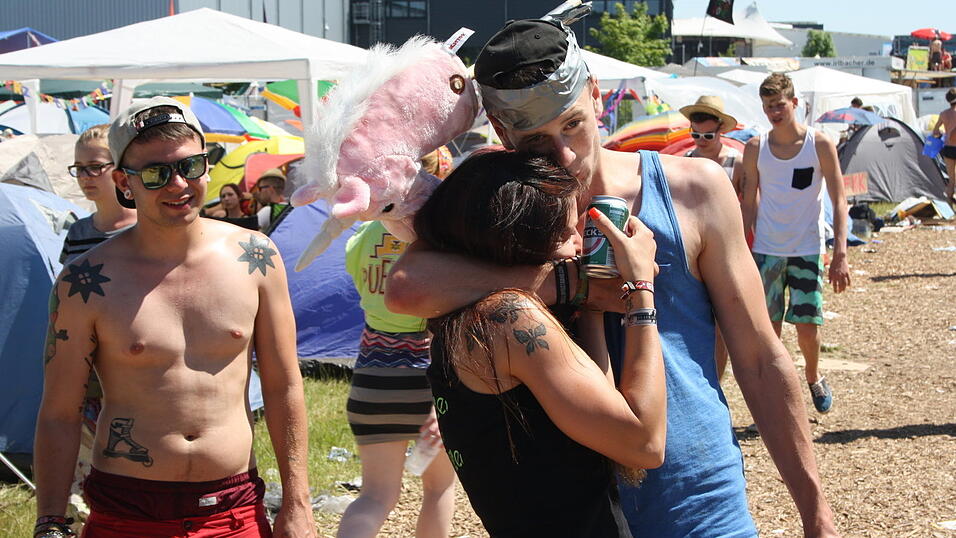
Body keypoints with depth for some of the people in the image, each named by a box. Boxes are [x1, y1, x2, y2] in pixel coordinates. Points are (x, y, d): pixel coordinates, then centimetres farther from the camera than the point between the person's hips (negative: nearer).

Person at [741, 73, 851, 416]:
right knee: (768, 329, 0)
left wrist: (840, 254, -13)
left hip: (807, 249, -1)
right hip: (766, 251, 2)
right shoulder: (755, 149, 0)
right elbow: (749, 204, 7)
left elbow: (839, 201, -5)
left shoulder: (820, 144, -6)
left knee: (808, 327, -2)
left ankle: (814, 378, 27)